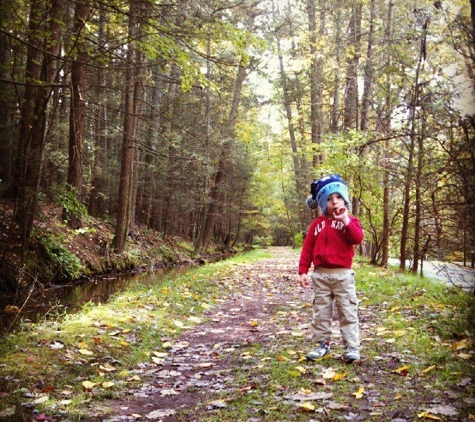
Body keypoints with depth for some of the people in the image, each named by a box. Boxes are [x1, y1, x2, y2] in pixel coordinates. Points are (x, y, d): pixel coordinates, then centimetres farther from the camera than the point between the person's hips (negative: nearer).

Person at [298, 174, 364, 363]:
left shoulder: (350, 221, 2)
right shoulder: (317, 224, 7)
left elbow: (358, 238, -18)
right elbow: (307, 248, 5)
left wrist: (346, 221, -26)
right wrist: (303, 271, -1)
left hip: (343, 274, -2)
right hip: (321, 274, 3)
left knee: (348, 311, 0)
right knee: (320, 312, 8)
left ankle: (352, 346, 5)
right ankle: (322, 344, 19)